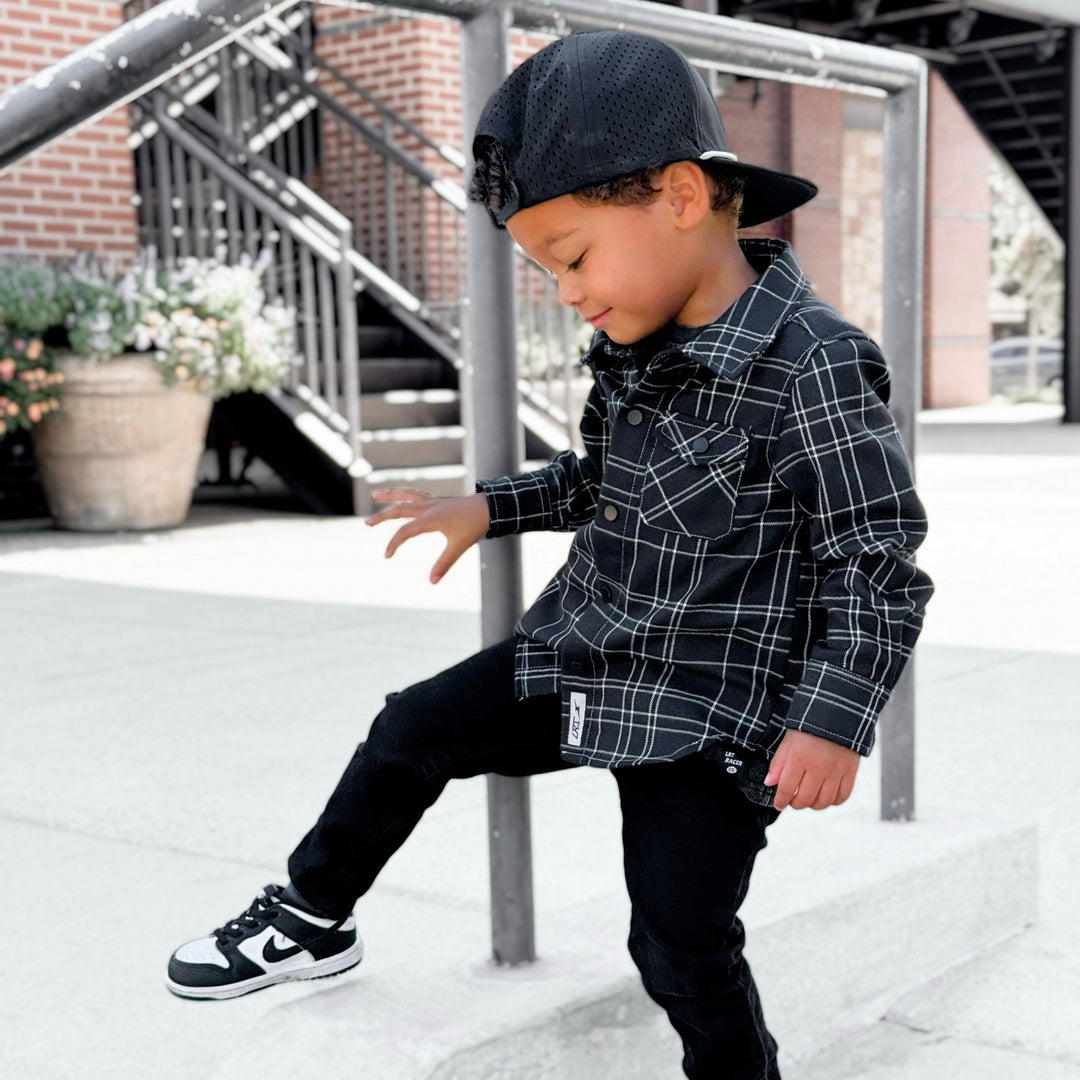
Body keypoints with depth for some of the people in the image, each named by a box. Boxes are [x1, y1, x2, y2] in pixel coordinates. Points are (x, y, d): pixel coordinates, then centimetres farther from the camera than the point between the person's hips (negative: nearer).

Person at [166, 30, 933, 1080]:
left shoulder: (814, 365, -23)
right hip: (577, 654, 8)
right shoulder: (636, 347, 1)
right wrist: (491, 508, 13)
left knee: (683, 947, -4)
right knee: (411, 732, 14)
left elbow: (878, 566, -20)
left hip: (705, 712, -8)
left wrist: (833, 717, -27)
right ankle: (309, 921, 37)